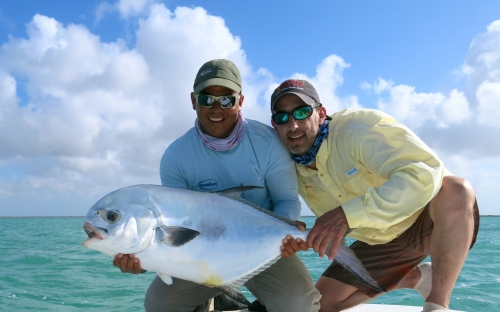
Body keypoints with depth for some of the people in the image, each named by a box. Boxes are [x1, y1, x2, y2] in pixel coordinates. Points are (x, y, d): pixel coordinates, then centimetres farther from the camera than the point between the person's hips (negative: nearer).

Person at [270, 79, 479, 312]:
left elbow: (425, 174, -40)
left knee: (454, 189, -39)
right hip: (381, 242, 7)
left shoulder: (357, 128, -27)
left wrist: (348, 213, -47)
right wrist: (301, 239, -19)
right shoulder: (296, 171, -5)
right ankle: (415, 277, 19)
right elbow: (336, 226, 2)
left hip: (425, 221, -6)